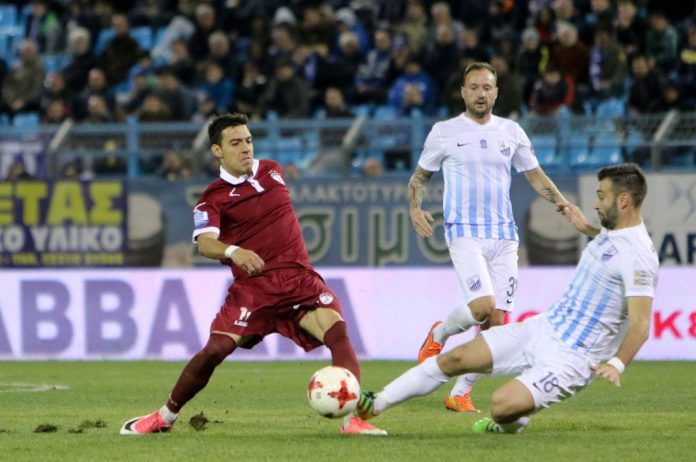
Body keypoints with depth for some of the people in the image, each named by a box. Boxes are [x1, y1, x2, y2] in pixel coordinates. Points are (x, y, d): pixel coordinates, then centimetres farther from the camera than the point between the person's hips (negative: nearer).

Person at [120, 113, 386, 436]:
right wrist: (233, 252, -41)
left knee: (337, 331, -21)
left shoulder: (272, 171, 11)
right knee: (214, 351, -11)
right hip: (252, 286, -3)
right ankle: (164, 418, 10)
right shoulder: (213, 198, -4)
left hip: (299, 278, 3)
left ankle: (353, 419, -21)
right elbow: (205, 242, -23)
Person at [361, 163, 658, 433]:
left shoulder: (637, 255, -22)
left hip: (571, 358, -9)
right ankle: (375, 405, 16)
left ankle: (511, 423, 11)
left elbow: (640, 324, -30)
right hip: (541, 328, 9)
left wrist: (617, 363, -44)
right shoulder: (611, 233, 7)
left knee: (502, 405, -26)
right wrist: (587, 229, 26)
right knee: (455, 359, 3)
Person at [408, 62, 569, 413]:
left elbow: (536, 176, 17)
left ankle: (460, 394, 8)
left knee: (495, 321, -3)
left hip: (504, 235, 4)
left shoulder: (511, 132, 11)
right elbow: (420, 177, 13)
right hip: (464, 233, -4)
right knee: (483, 305, -22)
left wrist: (562, 203, 0)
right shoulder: (444, 132, 4)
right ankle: (438, 337, 10)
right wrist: (415, 209, -7)